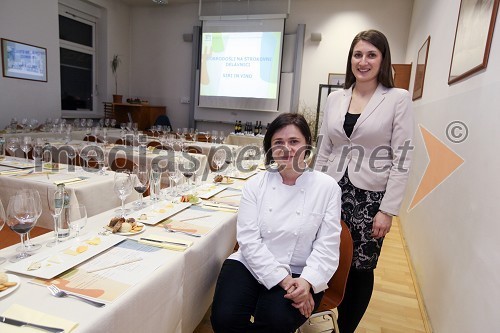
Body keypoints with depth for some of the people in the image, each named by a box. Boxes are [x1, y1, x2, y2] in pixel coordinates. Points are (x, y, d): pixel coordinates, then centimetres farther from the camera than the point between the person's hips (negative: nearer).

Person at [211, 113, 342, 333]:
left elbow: (327, 244, -5)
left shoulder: (327, 187, -3)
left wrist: (307, 281, -21)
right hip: (251, 265, 2)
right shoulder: (255, 184, -1)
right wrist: (283, 279, -18)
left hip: (300, 275, -1)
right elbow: (248, 238, -8)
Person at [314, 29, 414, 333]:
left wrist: (388, 209, -11)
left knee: (361, 268, 9)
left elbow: (402, 159, -7)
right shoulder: (335, 98, 6)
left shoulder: (399, 99, -5)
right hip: (333, 191, 3)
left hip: (370, 196, -3)